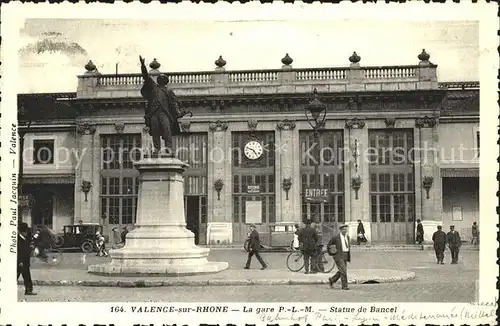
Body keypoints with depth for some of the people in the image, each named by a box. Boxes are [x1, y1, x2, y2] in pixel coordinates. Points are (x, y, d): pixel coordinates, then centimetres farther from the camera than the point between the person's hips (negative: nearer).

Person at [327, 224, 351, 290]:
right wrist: (331, 253, 0)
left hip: (345, 256, 7)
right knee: (343, 271, -12)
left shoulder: (347, 237, 10)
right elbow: (329, 245, 0)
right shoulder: (336, 237, -10)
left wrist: (348, 254, 16)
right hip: (338, 256, -7)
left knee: (342, 271, 10)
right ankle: (344, 286, -5)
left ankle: (332, 280, 28)